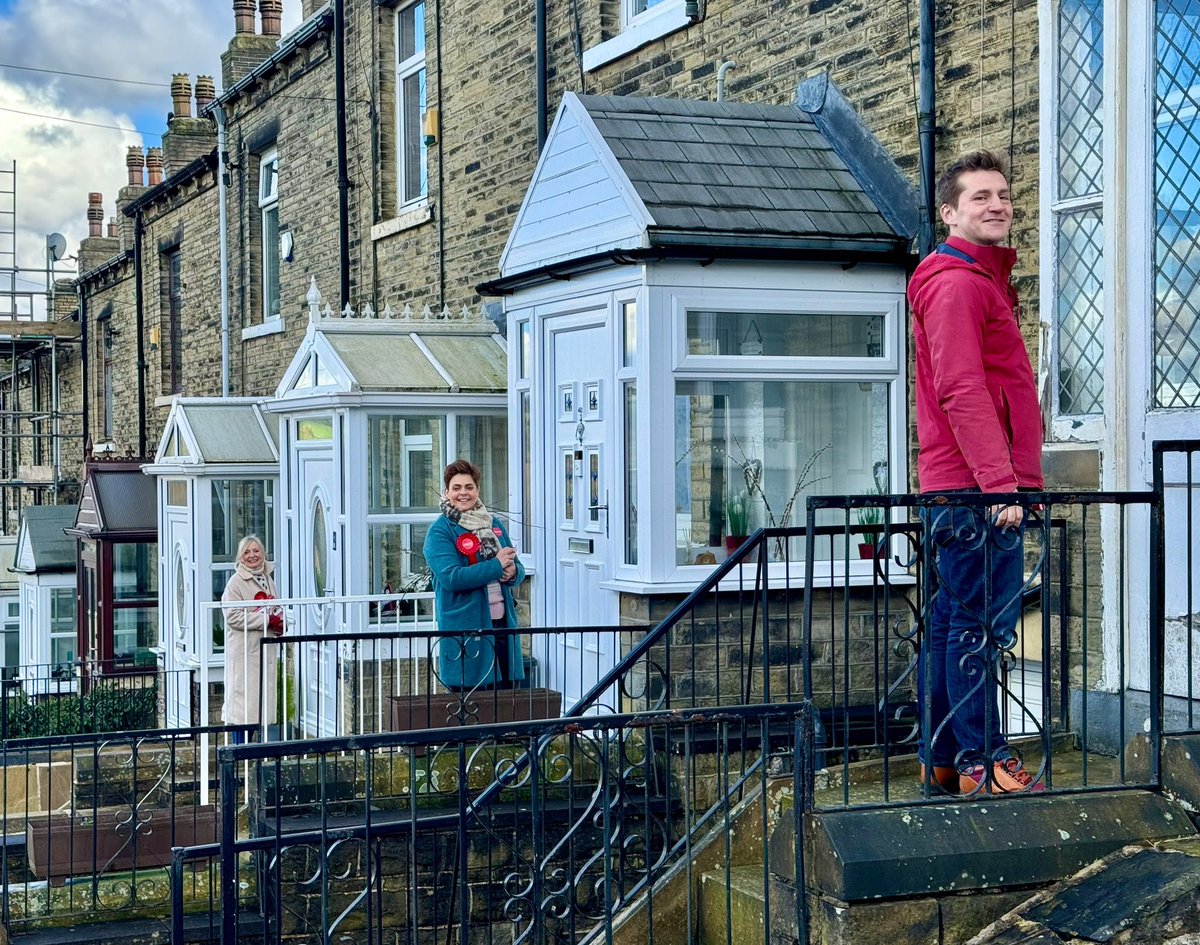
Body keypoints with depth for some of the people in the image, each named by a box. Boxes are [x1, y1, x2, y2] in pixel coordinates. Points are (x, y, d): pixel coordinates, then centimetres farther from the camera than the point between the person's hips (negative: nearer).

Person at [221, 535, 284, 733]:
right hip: (244, 649, -7)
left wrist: (279, 620, 3)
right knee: (243, 693, -7)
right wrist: (267, 620, -17)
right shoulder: (236, 581, -8)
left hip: (265, 647, 7)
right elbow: (233, 617, -17)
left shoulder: (267, 578, 14)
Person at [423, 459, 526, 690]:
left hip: (503, 620, 6)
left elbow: (518, 568, 17)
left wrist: (512, 572, -8)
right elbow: (451, 577, -17)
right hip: (465, 627, -6)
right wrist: (496, 565, -15)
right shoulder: (439, 532, -4)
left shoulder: (494, 524, 15)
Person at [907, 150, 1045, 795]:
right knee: (981, 627, -6)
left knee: (949, 625, 12)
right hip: (976, 492, -10)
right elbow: (961, 392, -20)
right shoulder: (957, 283, -11)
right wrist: (1000, 482, -24)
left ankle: (942, 760, 18)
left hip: (957, 491, 10)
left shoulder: (983, 280, 23)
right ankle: (981, 764, -1)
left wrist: (1005, 479, 21)